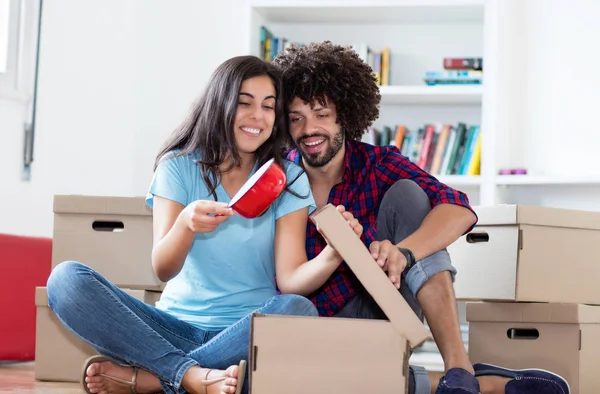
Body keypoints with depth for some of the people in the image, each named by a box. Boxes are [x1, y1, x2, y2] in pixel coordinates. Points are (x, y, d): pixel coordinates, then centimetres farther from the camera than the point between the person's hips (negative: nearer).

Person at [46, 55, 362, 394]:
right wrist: (187, 224, -31)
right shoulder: (179, 166, 2)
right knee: (67, 279, -20)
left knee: (298, 310, -34)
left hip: (248, 333, 0)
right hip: (176, 327, 0)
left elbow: (292, 277, -9)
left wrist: (332, 255, -31)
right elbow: (163, 270, -9)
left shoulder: (289, 179, 3)